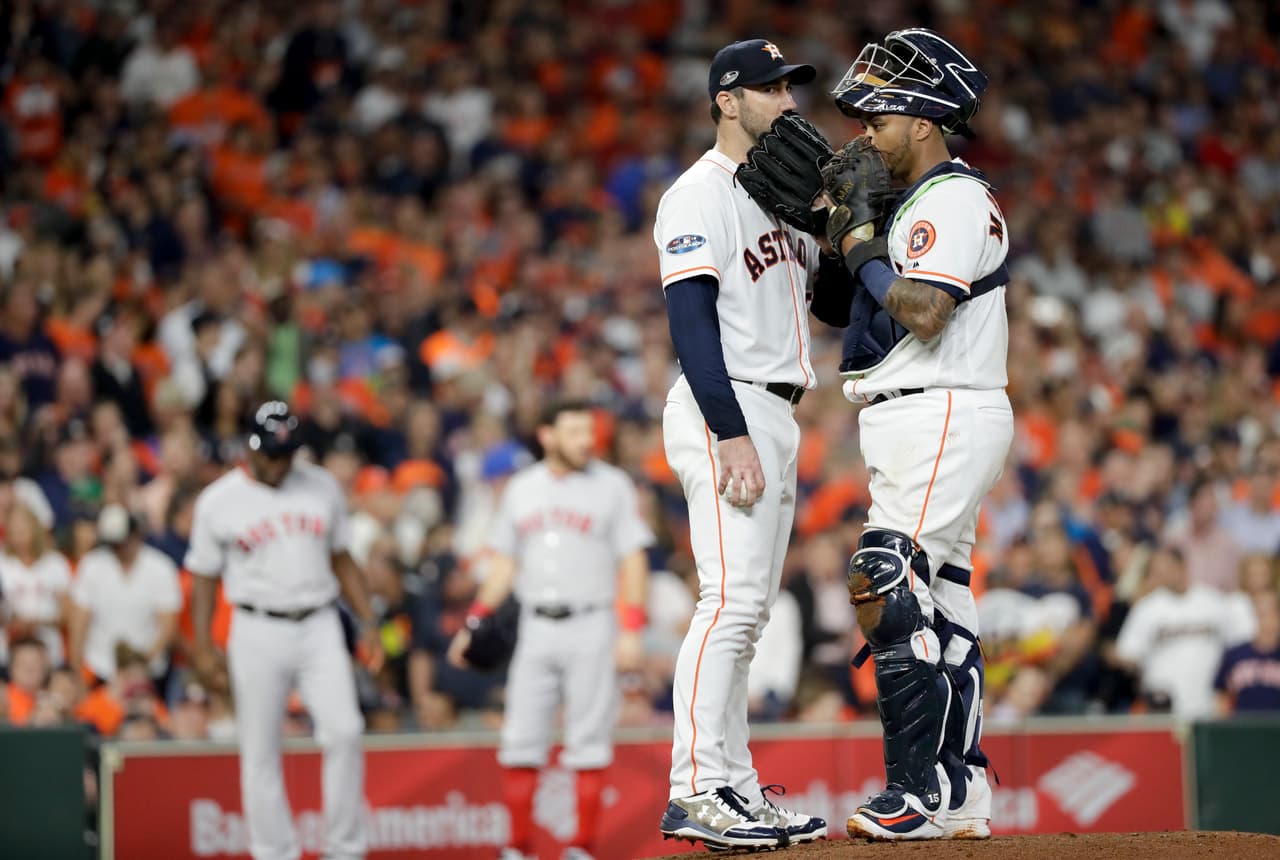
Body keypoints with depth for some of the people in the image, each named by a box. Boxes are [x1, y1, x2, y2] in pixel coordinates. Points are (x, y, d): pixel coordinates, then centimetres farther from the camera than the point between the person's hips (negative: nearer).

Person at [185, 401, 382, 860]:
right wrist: (203, 646, -5)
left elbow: (342, 561, 16)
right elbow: (204, 577, 4)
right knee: (260, 751, 0)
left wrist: (367, 623, 8)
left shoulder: (322, 487, 8)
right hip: (258, 632, -1)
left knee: (344, 730, -13)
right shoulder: (219, 501, 0)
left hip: (319, 628, 1)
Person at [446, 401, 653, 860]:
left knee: (588, 744, -2)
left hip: (591, 628, -3)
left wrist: (631, 632, -11)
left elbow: (633, 562, -2)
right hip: (535, 628, 3)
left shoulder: (612, 486, 0)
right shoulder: (521, 488, 10)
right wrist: (474, 623, 8)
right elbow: (504, 564, 16)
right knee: (521, 741, 1)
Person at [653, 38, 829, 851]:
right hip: (724, 410, -9)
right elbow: (692, 323, -17)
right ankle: (694, 793, -19)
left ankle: (736, 789, 12)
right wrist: (732, 436, -24)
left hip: (776, 416, 9)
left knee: (747, 609, 9)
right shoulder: (699, 195, -9)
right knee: (733, 600, -16)